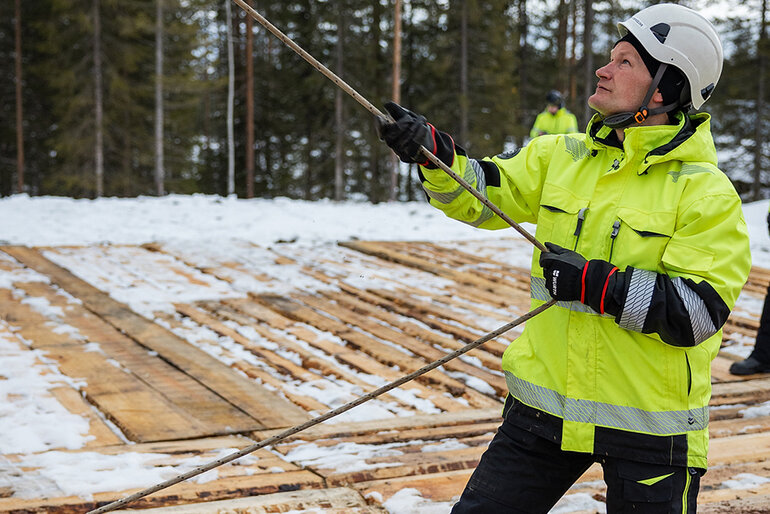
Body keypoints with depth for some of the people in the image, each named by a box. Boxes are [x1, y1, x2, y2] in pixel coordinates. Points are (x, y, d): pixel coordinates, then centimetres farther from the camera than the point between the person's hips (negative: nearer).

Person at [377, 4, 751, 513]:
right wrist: (431, 150, -15)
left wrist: (592, 283, -24)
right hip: (546, 405, 4)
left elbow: (698, 309, -19)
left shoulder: (707, 193, -12)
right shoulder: (560, 156, 4)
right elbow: (480, 193, 3)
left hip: (649, 424, -4)